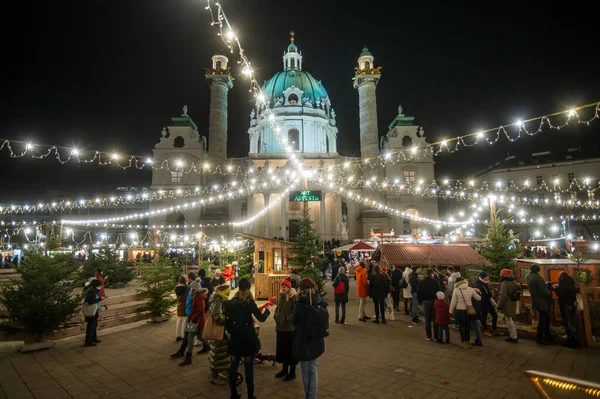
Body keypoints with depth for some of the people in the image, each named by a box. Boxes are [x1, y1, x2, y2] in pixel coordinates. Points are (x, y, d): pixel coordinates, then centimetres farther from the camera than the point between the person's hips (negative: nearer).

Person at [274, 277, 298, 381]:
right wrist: (276, 317, 7)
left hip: (290, 328, -7)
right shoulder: (281, 295, 6)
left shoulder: (294, 297, -17)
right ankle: (284, 369, 35)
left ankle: (292, 372, 22)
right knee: (282, 349, 18)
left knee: (290, 350, 6)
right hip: (280, 327, 7)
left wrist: (288, 319, -18)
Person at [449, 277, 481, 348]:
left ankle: (464, 342, 17)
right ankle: (468, 341, 28)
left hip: (459, 311, -4)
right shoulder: (470, 289, -4)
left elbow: (453, 302, -11)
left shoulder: (456, 290, -14)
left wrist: (450, 311, 0)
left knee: (461, 326, 11)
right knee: (467, 325, 20)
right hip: (469, 310, 4)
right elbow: (478, 298, 4)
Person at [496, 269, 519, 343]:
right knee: (508, 319, 24)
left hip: (507, 304, -9)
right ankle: (514, 334, 32)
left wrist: (499, 306, -17)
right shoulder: (514, 282, 9)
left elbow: (503, 296, -24)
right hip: (513, 303, 9)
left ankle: (514, 337, 9)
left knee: (508, 320, 2)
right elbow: (516, 293, 19)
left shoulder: (504, 283, -20)